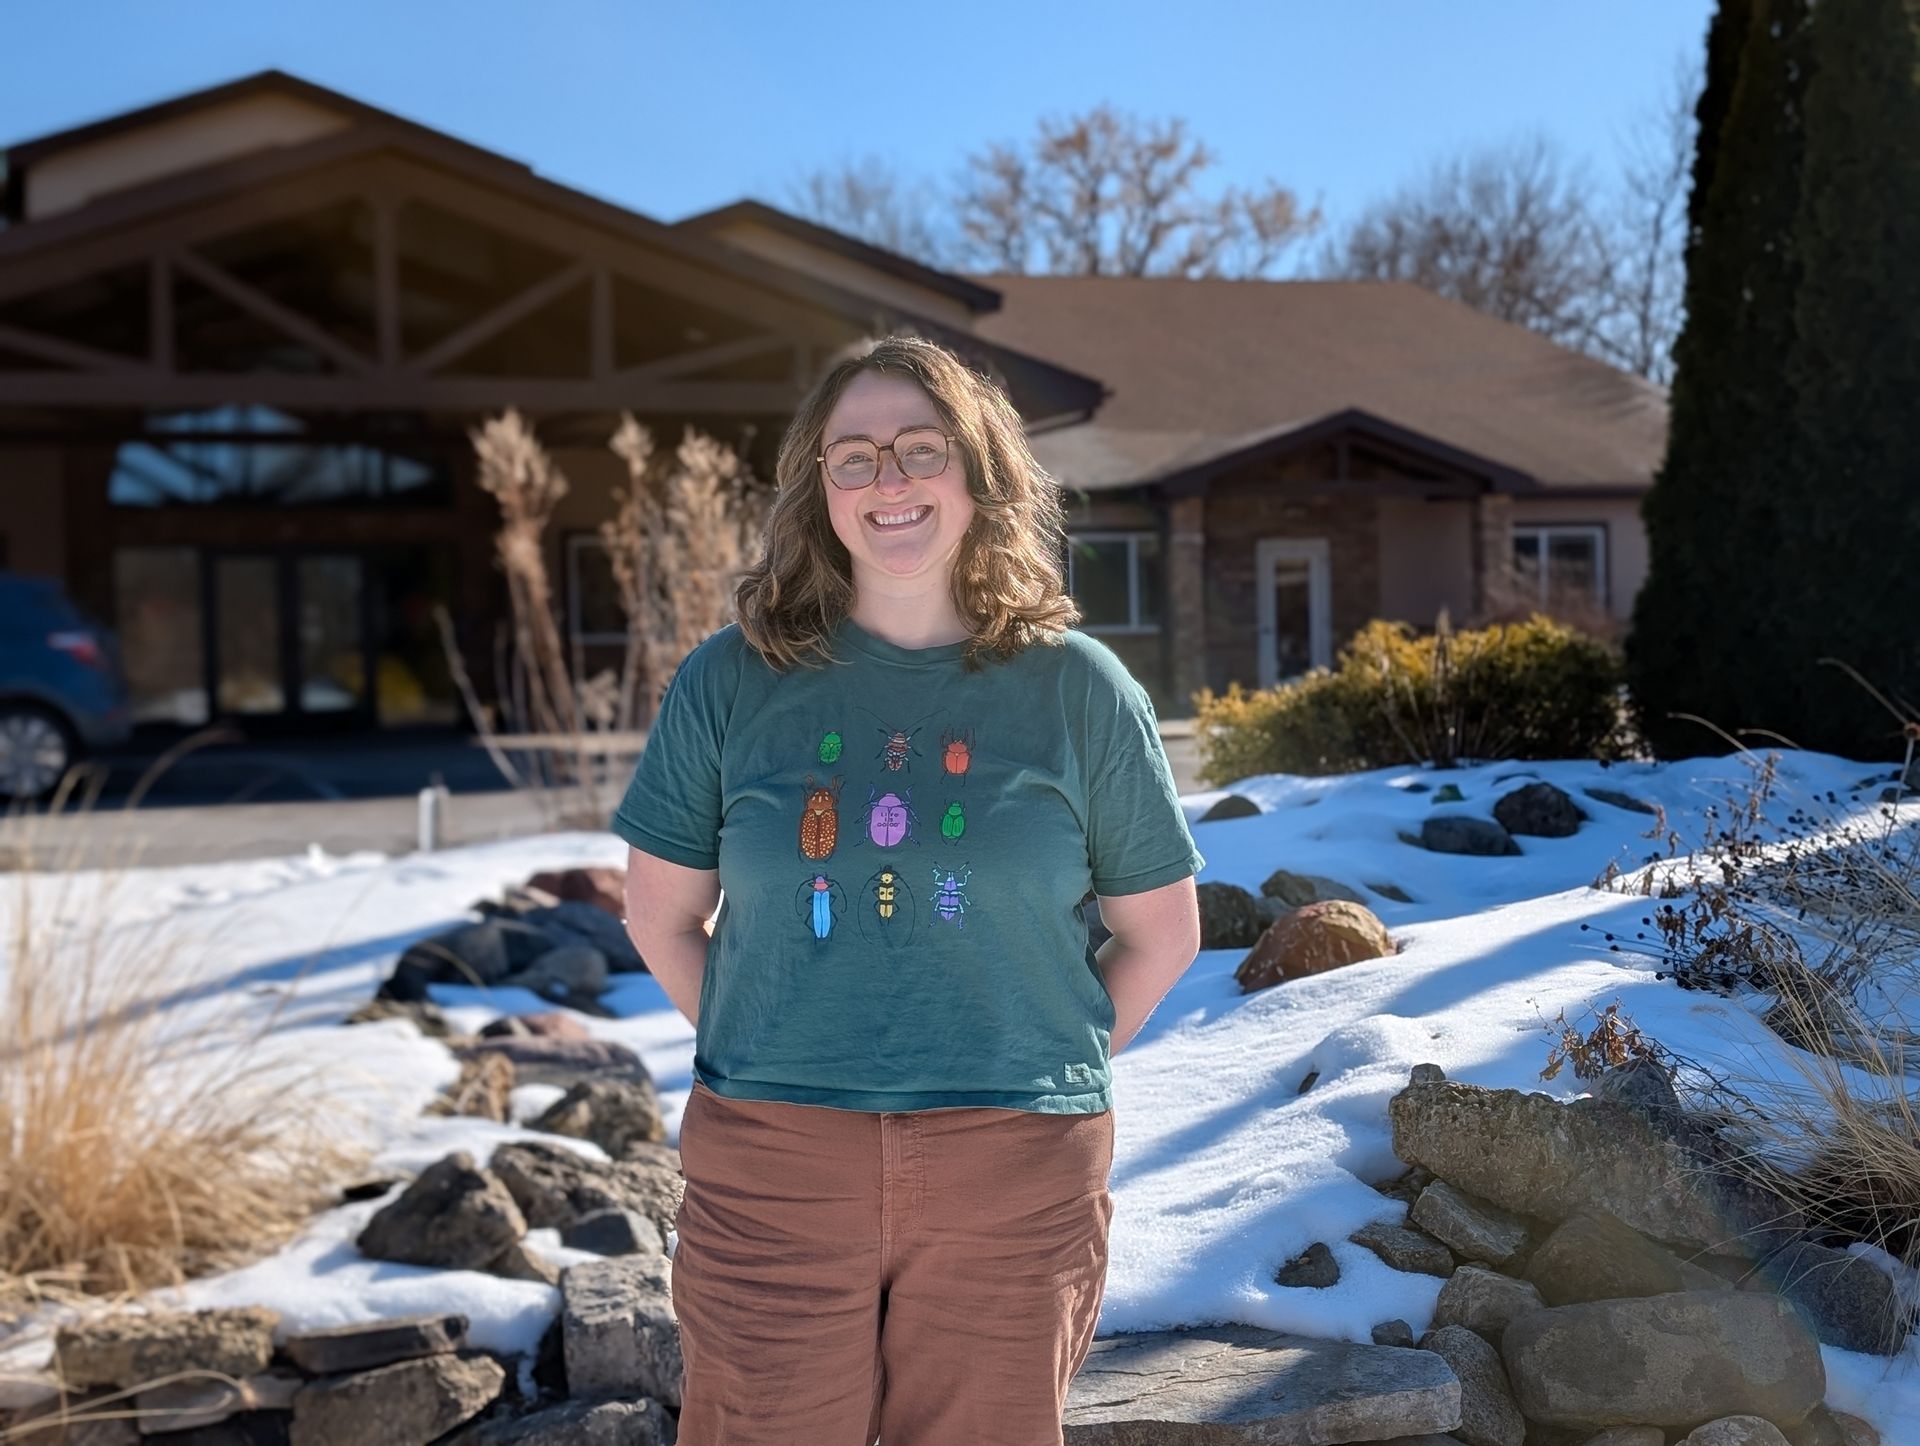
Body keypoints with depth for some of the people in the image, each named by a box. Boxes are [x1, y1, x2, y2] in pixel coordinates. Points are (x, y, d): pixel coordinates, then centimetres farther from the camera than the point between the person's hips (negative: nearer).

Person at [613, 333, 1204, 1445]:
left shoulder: (1078, 688, 1)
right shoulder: (733, 681, 1)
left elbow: (1161, 933, 8)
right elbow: (663, 913, 9)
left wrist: (1049, 1067, 2)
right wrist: (764, 1066, 3)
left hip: (1016, 1177, 0)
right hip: (775, 1166, 0)